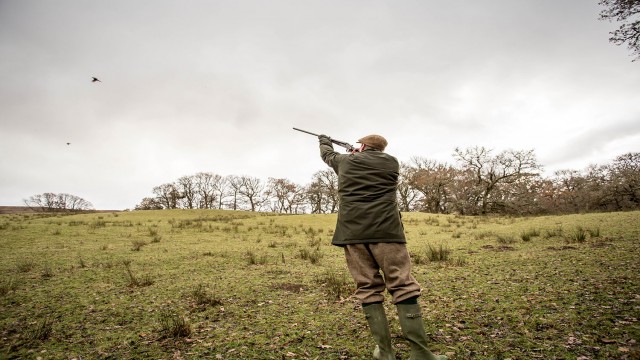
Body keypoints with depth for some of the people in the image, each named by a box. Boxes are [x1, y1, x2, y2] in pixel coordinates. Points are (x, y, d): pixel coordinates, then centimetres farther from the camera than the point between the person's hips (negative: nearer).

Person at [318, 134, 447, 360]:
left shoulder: (345, 161, 15)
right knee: (403, 286, 1)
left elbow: (327, 155, 35)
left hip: (352, 232, 1)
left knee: (368, 288, 6)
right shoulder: (391, 162, 13)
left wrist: (324, 140, 56)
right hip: (385, 230, -1)